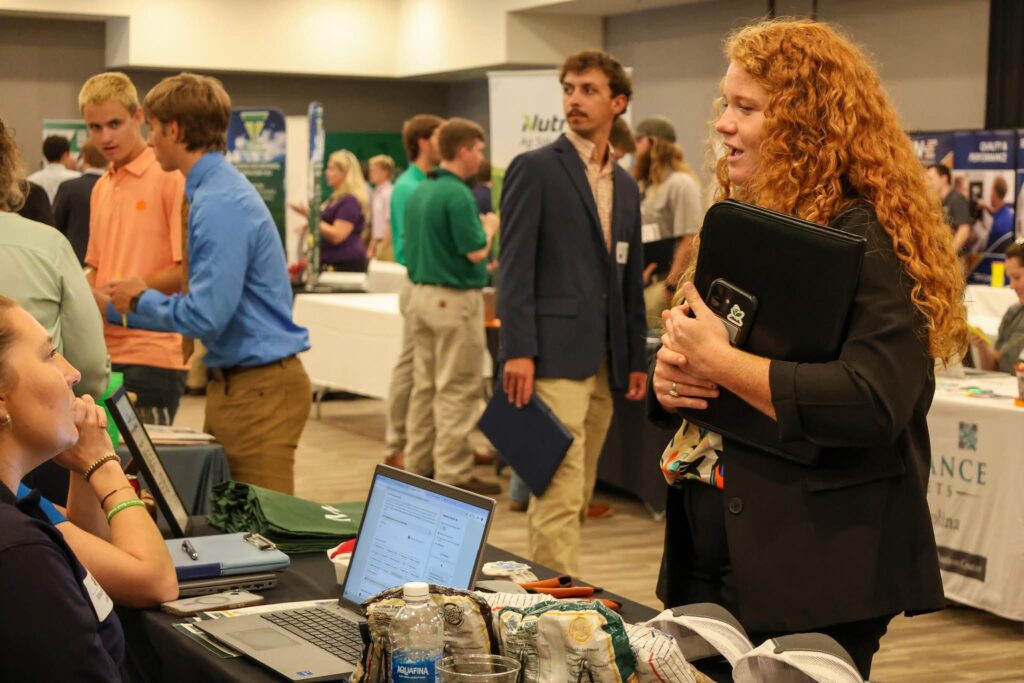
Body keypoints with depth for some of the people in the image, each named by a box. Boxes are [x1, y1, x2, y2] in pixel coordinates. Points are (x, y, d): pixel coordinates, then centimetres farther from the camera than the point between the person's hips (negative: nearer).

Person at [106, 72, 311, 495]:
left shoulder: (221, 204, -20)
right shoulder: (213, 191, 12)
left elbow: (205, 315, -24)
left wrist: (140, 300, -5)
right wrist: (114, 307, 22)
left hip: (259, 390, -10)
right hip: (233, 382, 10)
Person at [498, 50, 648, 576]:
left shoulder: (625, 187, 18)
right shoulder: (535, 169, -2)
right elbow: (515, 265, -9)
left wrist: (636, 359, 17)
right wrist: (517, 351, -17)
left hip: (603, 363, 7)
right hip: (553, 357, -7)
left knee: (577, 494, 10)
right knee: (559, 493, -10)